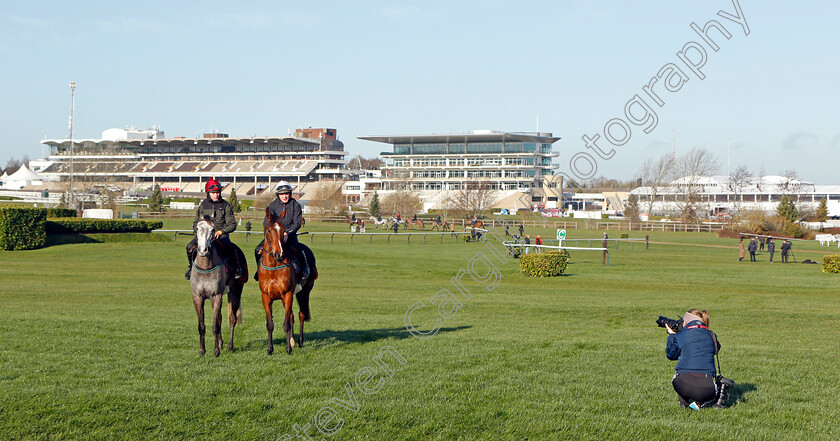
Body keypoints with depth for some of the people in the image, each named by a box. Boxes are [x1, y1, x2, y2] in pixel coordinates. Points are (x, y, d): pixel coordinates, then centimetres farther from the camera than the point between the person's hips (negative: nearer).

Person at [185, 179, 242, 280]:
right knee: (190, 247, -19)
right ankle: (192, 267, 7)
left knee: (229, 248, -33)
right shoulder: (203, 205, 11)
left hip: (221, 234, -3)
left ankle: (236, 268, -12)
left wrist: (221, 231, -14)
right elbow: (196, 223, 18)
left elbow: (232, 224, 1)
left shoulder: (225, 205, 4)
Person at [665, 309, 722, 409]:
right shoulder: (711, 336, 11)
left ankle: (684, 401, 20)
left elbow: (670, 354, 17)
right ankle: (700, 403, 3)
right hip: (705, 389, 0)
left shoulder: (680, 335, 3)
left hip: (683, 385, 0)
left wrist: (672, 335, 31)